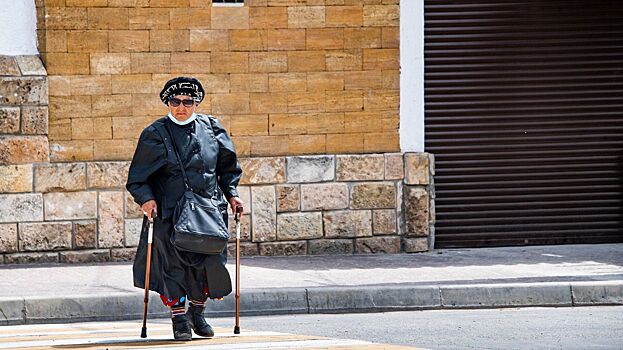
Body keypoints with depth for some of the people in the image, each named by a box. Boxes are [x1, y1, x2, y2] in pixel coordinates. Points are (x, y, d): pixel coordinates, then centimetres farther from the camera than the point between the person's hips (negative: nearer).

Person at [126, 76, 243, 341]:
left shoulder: (212, 129, 9)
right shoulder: (155, 135, 1)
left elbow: (228, 167, 20)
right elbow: (137, 177, 1)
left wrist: (231, 194, 10)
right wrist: (146, 199, -14)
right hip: (169, 213, -2)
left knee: (209, 263, 2)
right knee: (172, 263, -7)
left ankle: (196, 312, 25)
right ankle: (179, 320, 6)